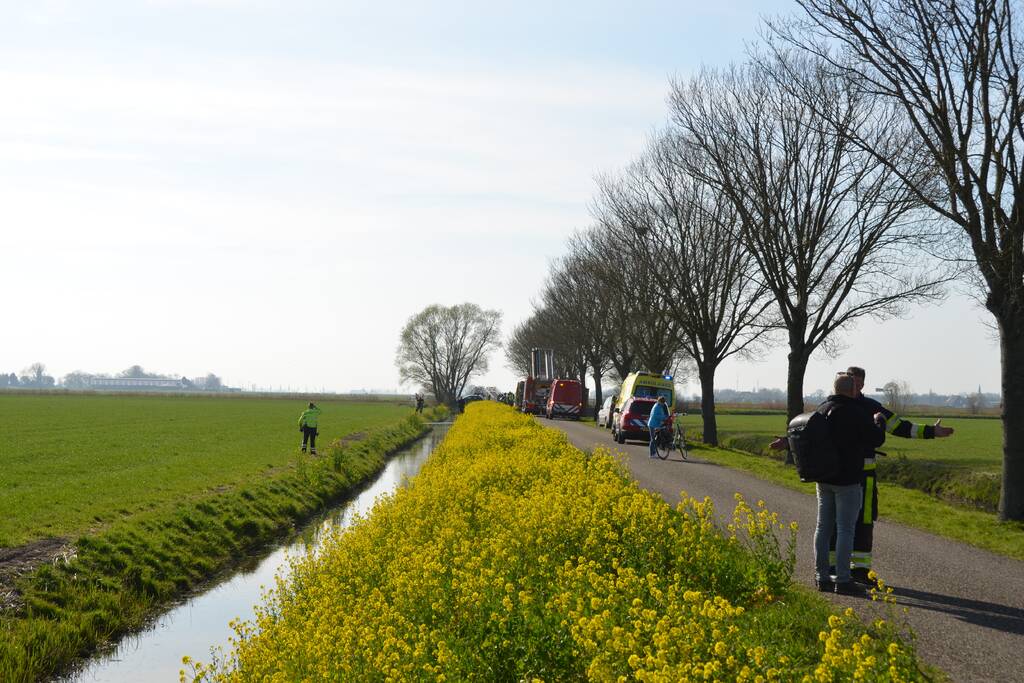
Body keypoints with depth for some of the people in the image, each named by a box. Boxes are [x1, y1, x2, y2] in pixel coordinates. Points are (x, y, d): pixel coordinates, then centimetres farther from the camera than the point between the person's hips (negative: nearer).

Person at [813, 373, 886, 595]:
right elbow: (877, 439, -11)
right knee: (845, 529, -4)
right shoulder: (855, 412, -14)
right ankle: (843, 579, -4)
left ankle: (822, 577, 13)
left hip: (823, 478, 7)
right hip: (847, 479, -7)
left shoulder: (821, 409, 8)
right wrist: (877, 422, 6)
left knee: (823, 527, 10)